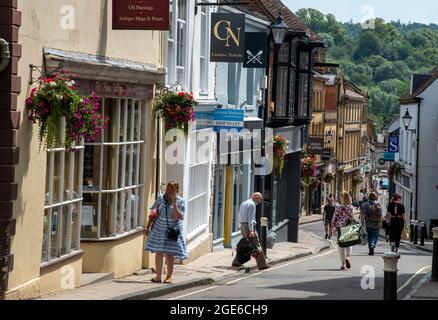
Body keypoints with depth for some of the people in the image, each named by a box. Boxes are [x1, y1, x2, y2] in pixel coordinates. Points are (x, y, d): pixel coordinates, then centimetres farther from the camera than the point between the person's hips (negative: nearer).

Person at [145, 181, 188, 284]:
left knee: (170, 254, 3)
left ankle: (169, 276, 15)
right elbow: (153, 211, 11)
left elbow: (178, 217, -16)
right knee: (158, 252, 1)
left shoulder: (181, 202, -5)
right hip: (159, 230, 2)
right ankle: (158, 276, 9)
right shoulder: (161, 199, 1)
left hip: (172, 231, -2)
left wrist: (174, 203, -21)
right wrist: (148, 226, 8)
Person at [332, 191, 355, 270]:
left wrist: (334, 226, 7)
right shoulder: (351, 207, -7)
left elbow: (335, 217, -2)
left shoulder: (338, 207, -5)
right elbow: (352, 218, -9)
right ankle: (347, 257, -15)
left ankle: (343, 263, 8)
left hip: (340, 227, 0)